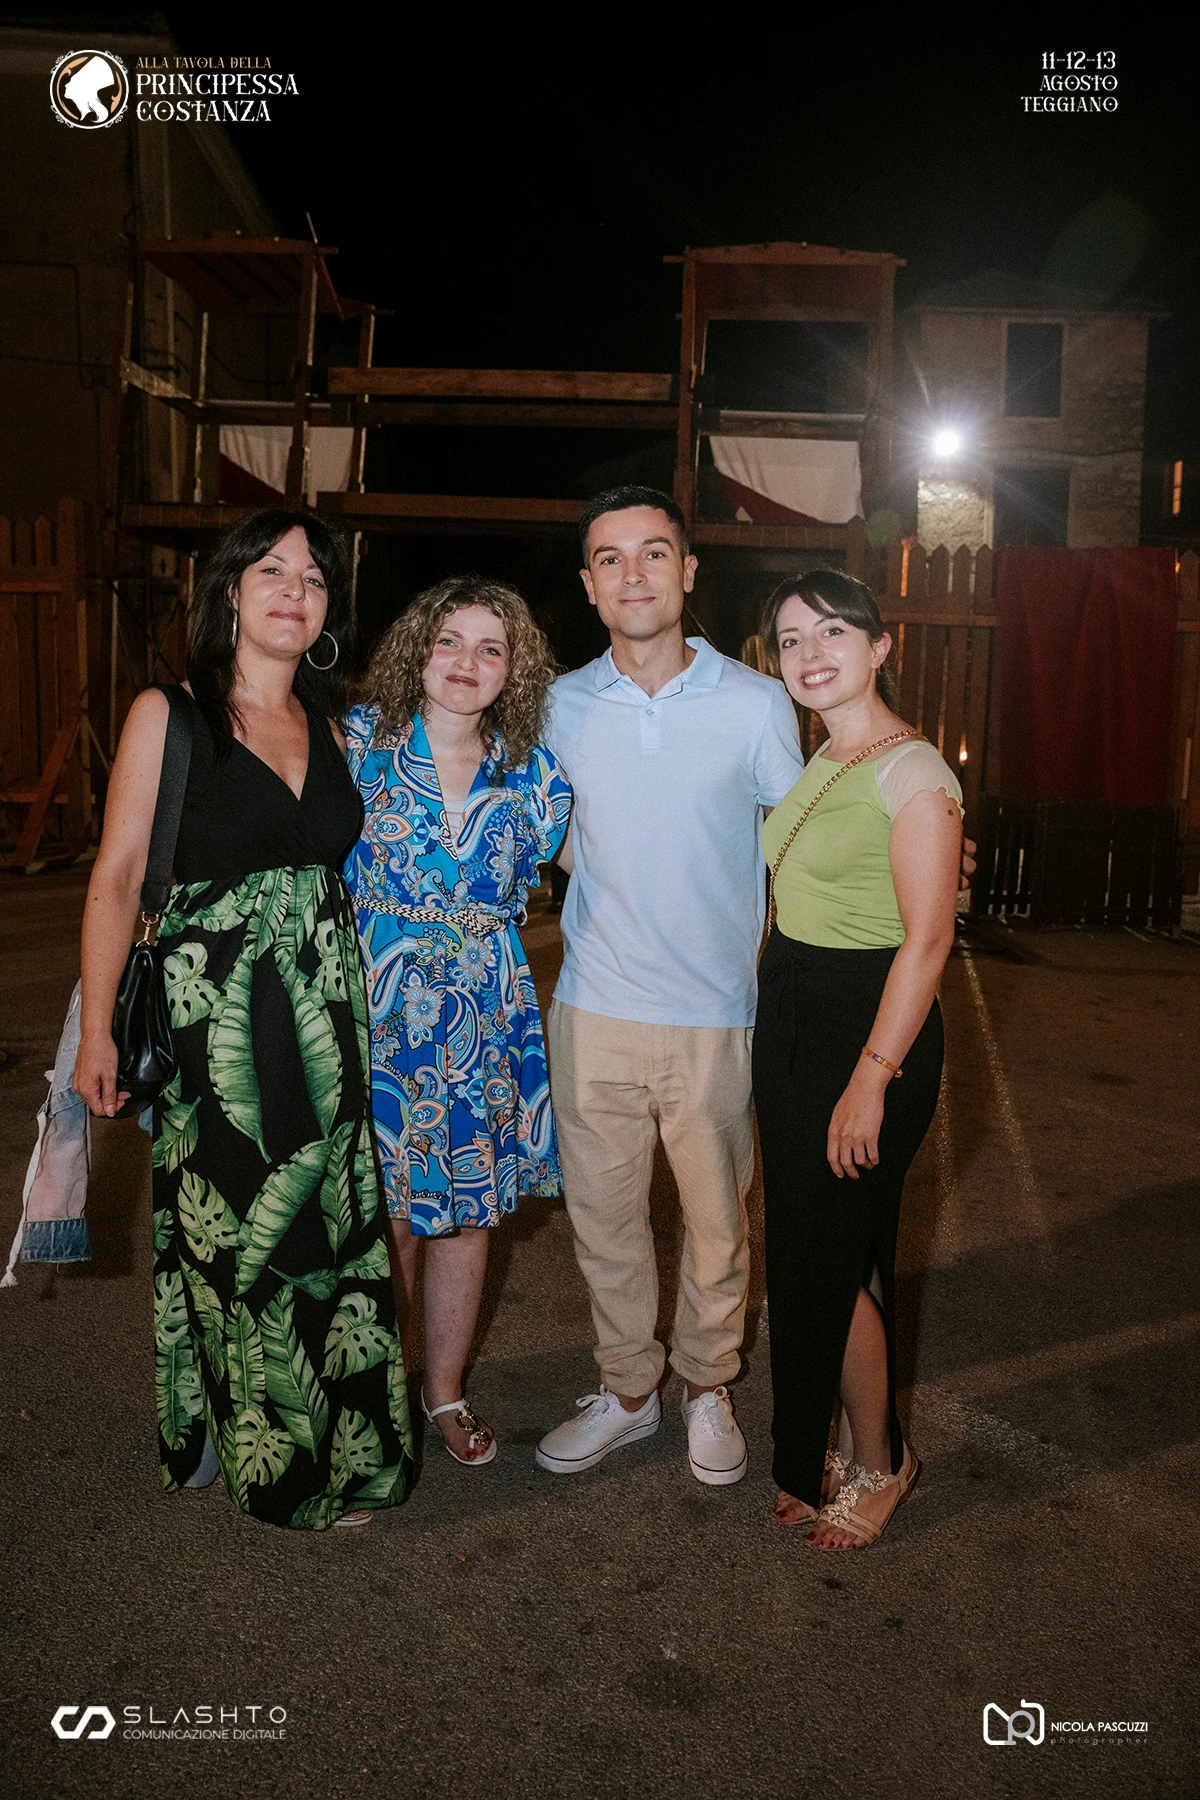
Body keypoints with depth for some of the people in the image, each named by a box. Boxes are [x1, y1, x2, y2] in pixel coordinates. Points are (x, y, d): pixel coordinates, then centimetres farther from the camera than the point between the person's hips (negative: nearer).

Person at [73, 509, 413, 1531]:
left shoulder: (331, 728, 11)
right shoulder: (168, 716, -4)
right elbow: (118, 879, -6)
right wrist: (97, 1030, -10)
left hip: (326, 1014, 5)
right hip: (216, 1015, -4)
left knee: (326, 1226, 10)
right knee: (233, 1233, 5)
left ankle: (334, 1442, 28)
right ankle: (263, 1455, 25)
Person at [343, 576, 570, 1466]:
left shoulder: (530, 771, 3)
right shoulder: (359, 740, -3)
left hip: (485, 1016, 3)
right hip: (375, 1011, -2)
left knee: (469, 1209, 11)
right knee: (386, 1211, 4)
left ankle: (446, 1388, 32)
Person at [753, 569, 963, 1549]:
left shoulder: (910, 770, -15)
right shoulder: (814, 762, 12)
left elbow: (927, 937, -19)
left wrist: (872, 1078, -22)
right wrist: (774, 1022, 14)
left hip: (869, 1027, -8)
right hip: (790, 1023, 9)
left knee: (830, 1260, 0)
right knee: (804, 1252, 15)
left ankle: (876, 1465, 23)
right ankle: (832, 1452, 32)